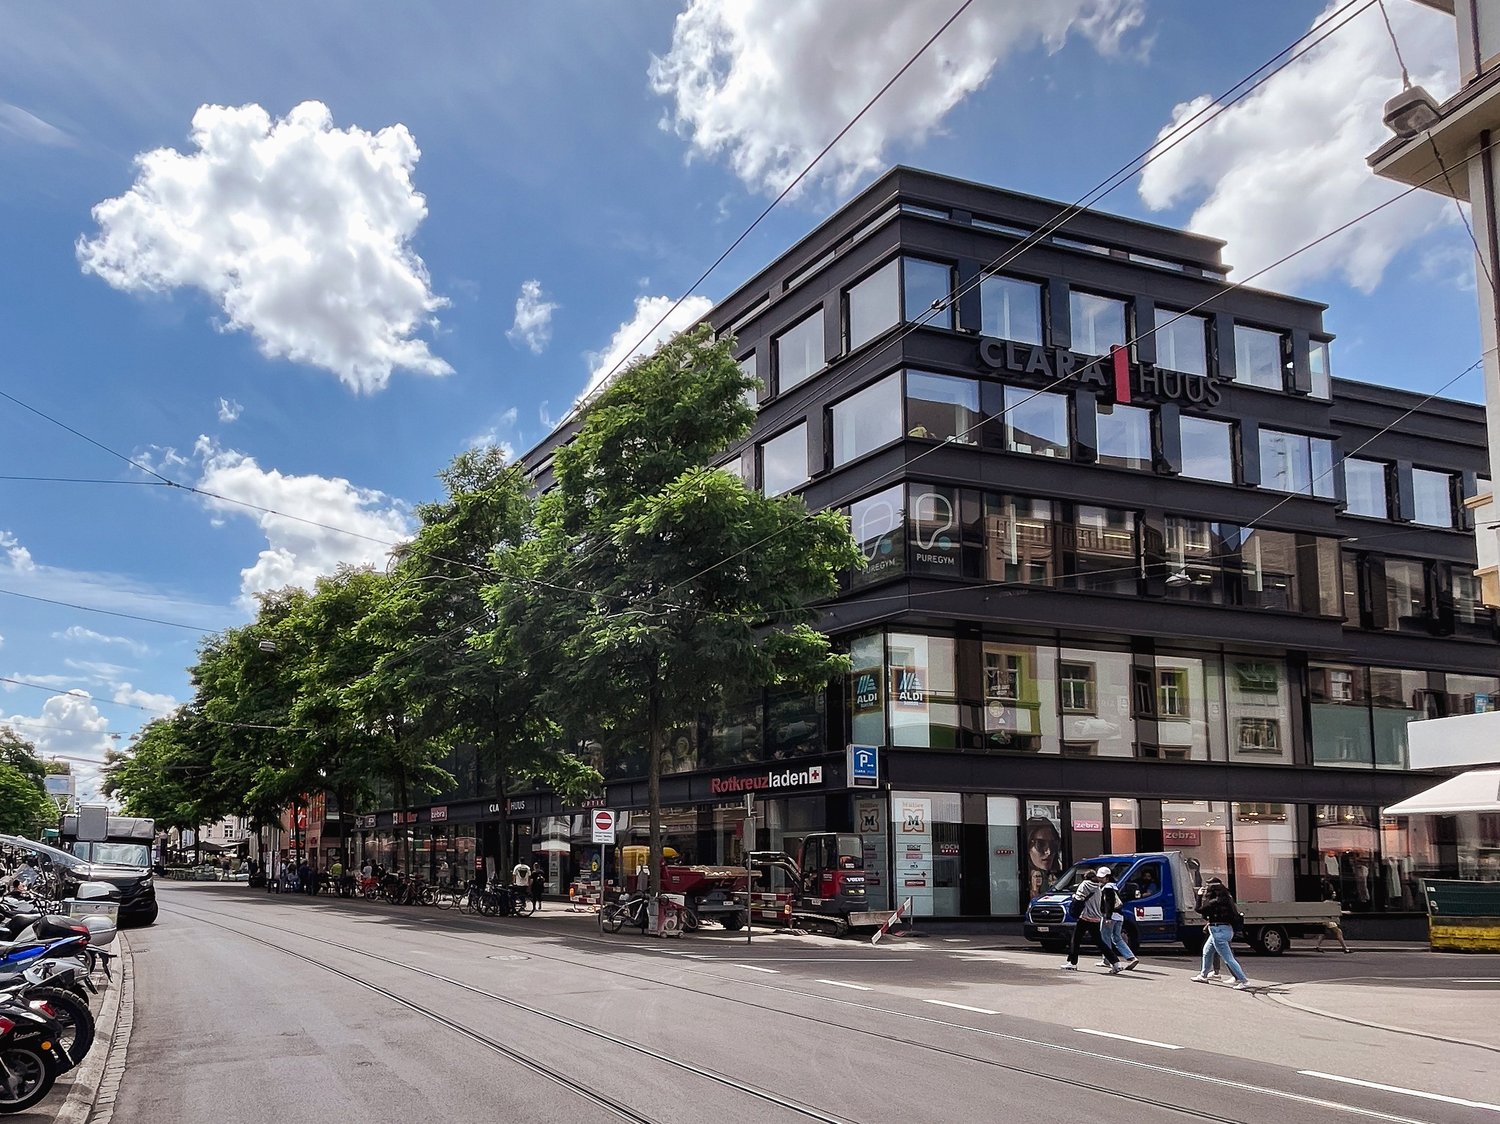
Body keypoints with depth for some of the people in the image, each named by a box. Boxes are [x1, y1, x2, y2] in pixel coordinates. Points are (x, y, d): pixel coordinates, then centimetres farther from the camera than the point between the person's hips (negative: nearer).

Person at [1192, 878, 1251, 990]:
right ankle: (1203, 976, 36)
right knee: (1207, 951, 24)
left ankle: (1244, 981, -7)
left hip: (1218, 931, -10)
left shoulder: (1216, 901, -21)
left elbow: (1199, 909, -14)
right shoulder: (1226, 897, 6)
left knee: (1228, 958, -6)